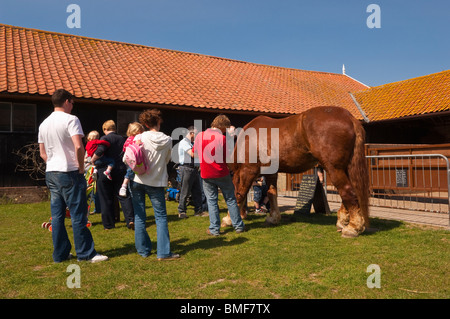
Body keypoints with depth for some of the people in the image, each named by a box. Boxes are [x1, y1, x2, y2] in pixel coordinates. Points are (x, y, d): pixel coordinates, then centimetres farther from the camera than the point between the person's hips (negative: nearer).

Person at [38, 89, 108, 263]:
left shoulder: (44, 124, 14)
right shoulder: (70, 119, -10)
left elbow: (43, 153, 17)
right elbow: (78, 146, -22)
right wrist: (81, 167, -11)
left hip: (51, 173, 7)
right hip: (69, 173, -7)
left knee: (57, 216, 11)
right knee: (78, 215, -1)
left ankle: (60, 253, 19)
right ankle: (86, 253, 7)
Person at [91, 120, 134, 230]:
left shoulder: (105, 138, -7)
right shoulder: (122, 139, 10)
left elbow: (99, 152, -21)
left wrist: (92, 160, -6)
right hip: (121, 170, 4)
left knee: (106, 199, 5)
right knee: (124, 196, 7)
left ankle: (109, 224, 11)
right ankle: (130, 219, -6)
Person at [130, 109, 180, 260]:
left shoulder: (140, 137, -8)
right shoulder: (167, 140, -6)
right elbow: (167, 160, 5)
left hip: (138, 181, 1)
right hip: (157, 182, 0)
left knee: (139, 217, 11)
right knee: (161, 217, 5)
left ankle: (143, 250, 19)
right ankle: (164, 252, 3)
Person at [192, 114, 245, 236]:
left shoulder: (200, 136, 0)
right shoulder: (222, 138, -10)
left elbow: (194, 153, 13)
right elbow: (227, 158, -8)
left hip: (206, 175, 2)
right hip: (222, 173, -2)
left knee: (212, 201, 10)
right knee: (230, 199, 11)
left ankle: (214, 229, 13)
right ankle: (238, 226, 19)